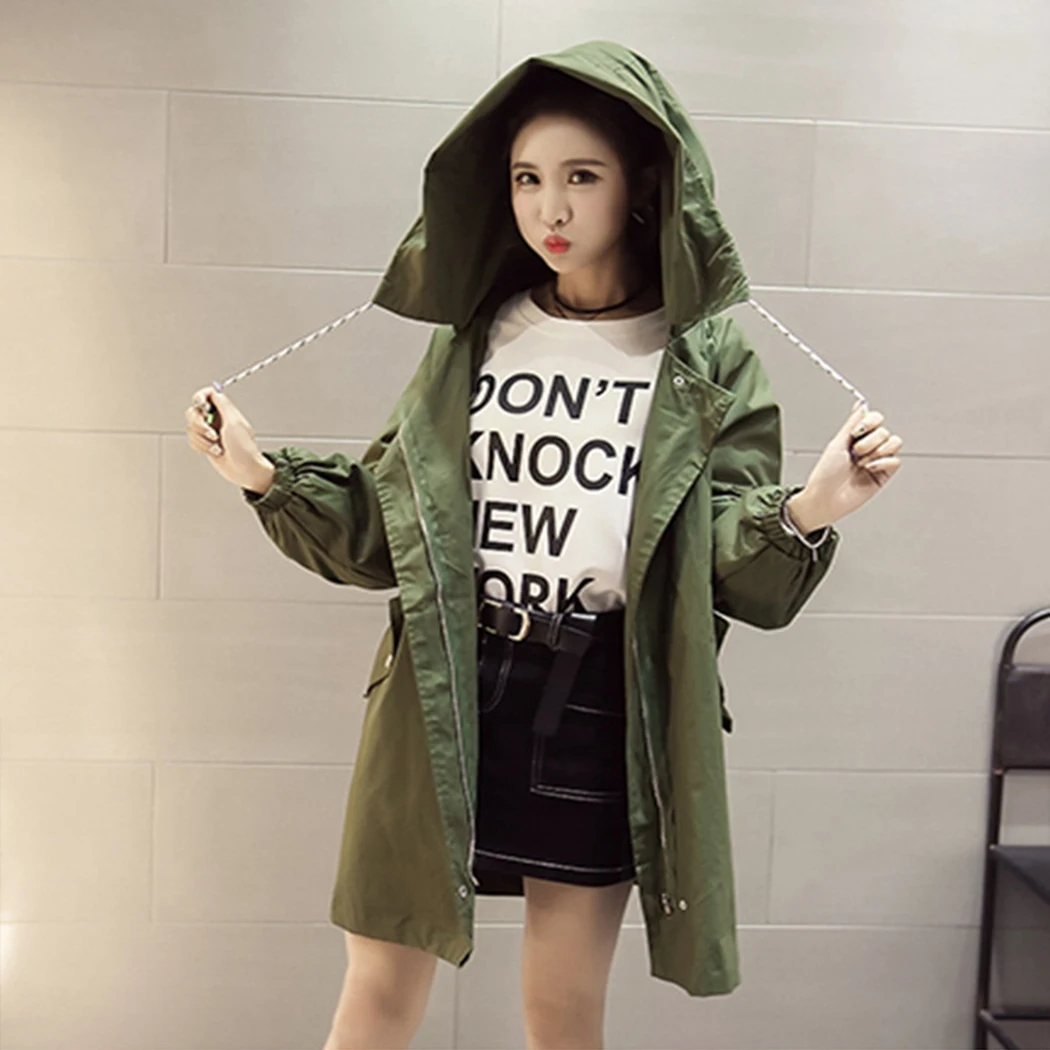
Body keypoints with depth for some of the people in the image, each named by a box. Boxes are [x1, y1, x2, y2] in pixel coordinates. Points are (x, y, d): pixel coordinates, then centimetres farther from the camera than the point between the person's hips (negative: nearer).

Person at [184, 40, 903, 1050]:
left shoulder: (707, 360, -2)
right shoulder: (472, 335, 5)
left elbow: (745, 574, -6)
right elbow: (387, 524, 7)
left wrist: (809, 512, -26)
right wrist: (267, 474, -6)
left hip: (604, 707, -1)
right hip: (444, 695, 2)